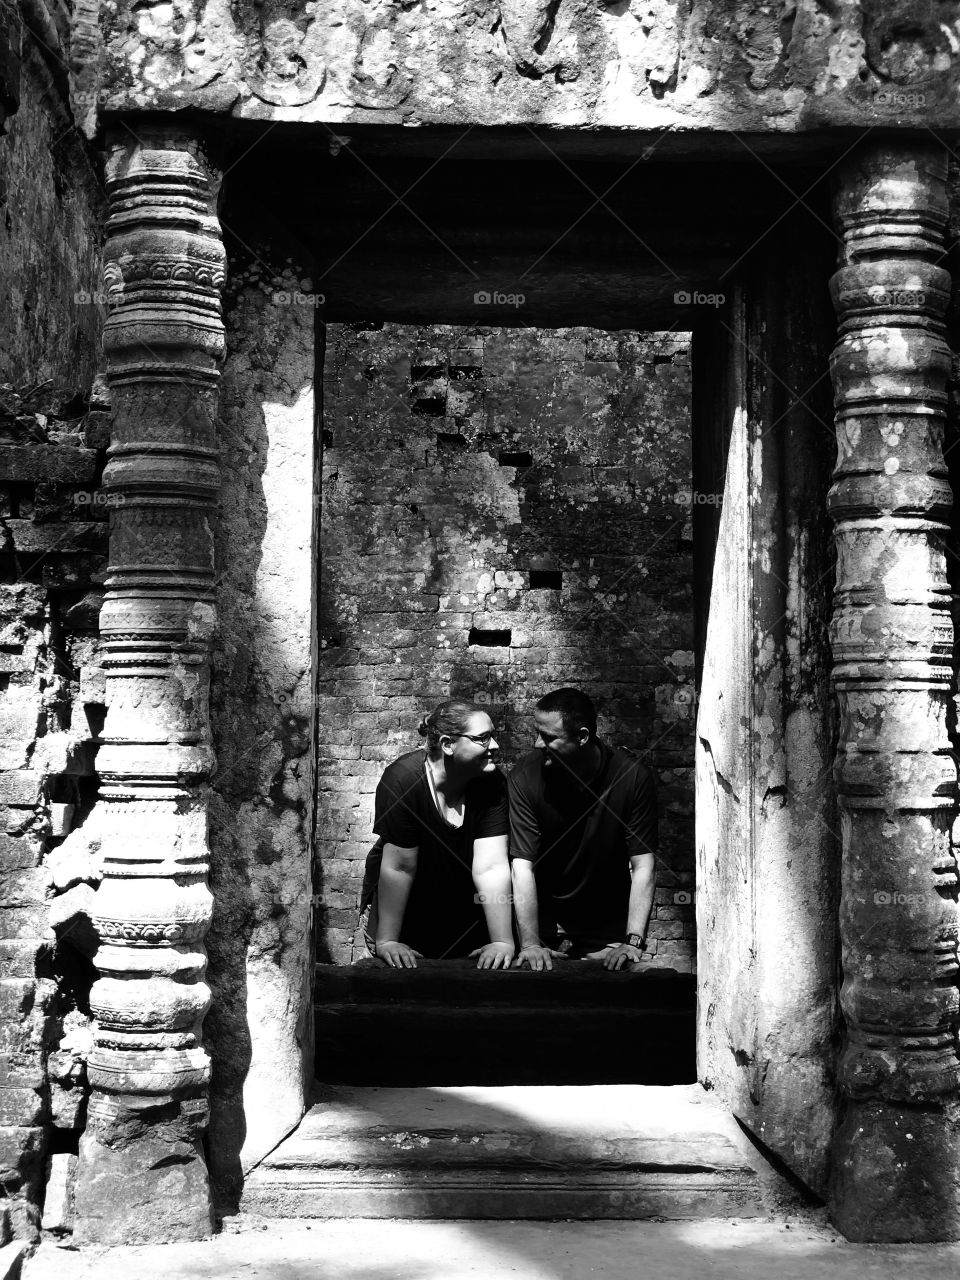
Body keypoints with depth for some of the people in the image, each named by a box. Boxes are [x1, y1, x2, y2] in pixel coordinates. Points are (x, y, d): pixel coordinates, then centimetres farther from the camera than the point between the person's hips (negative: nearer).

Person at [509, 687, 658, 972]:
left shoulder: (632, 777, -14)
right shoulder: (526, 775, -15)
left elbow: (643, 866, -14)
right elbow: (522, 865, -18)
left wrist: (633, 941, -25)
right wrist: (530, 944, -27)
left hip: (608, 929, 0)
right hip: (545, 925, 0)